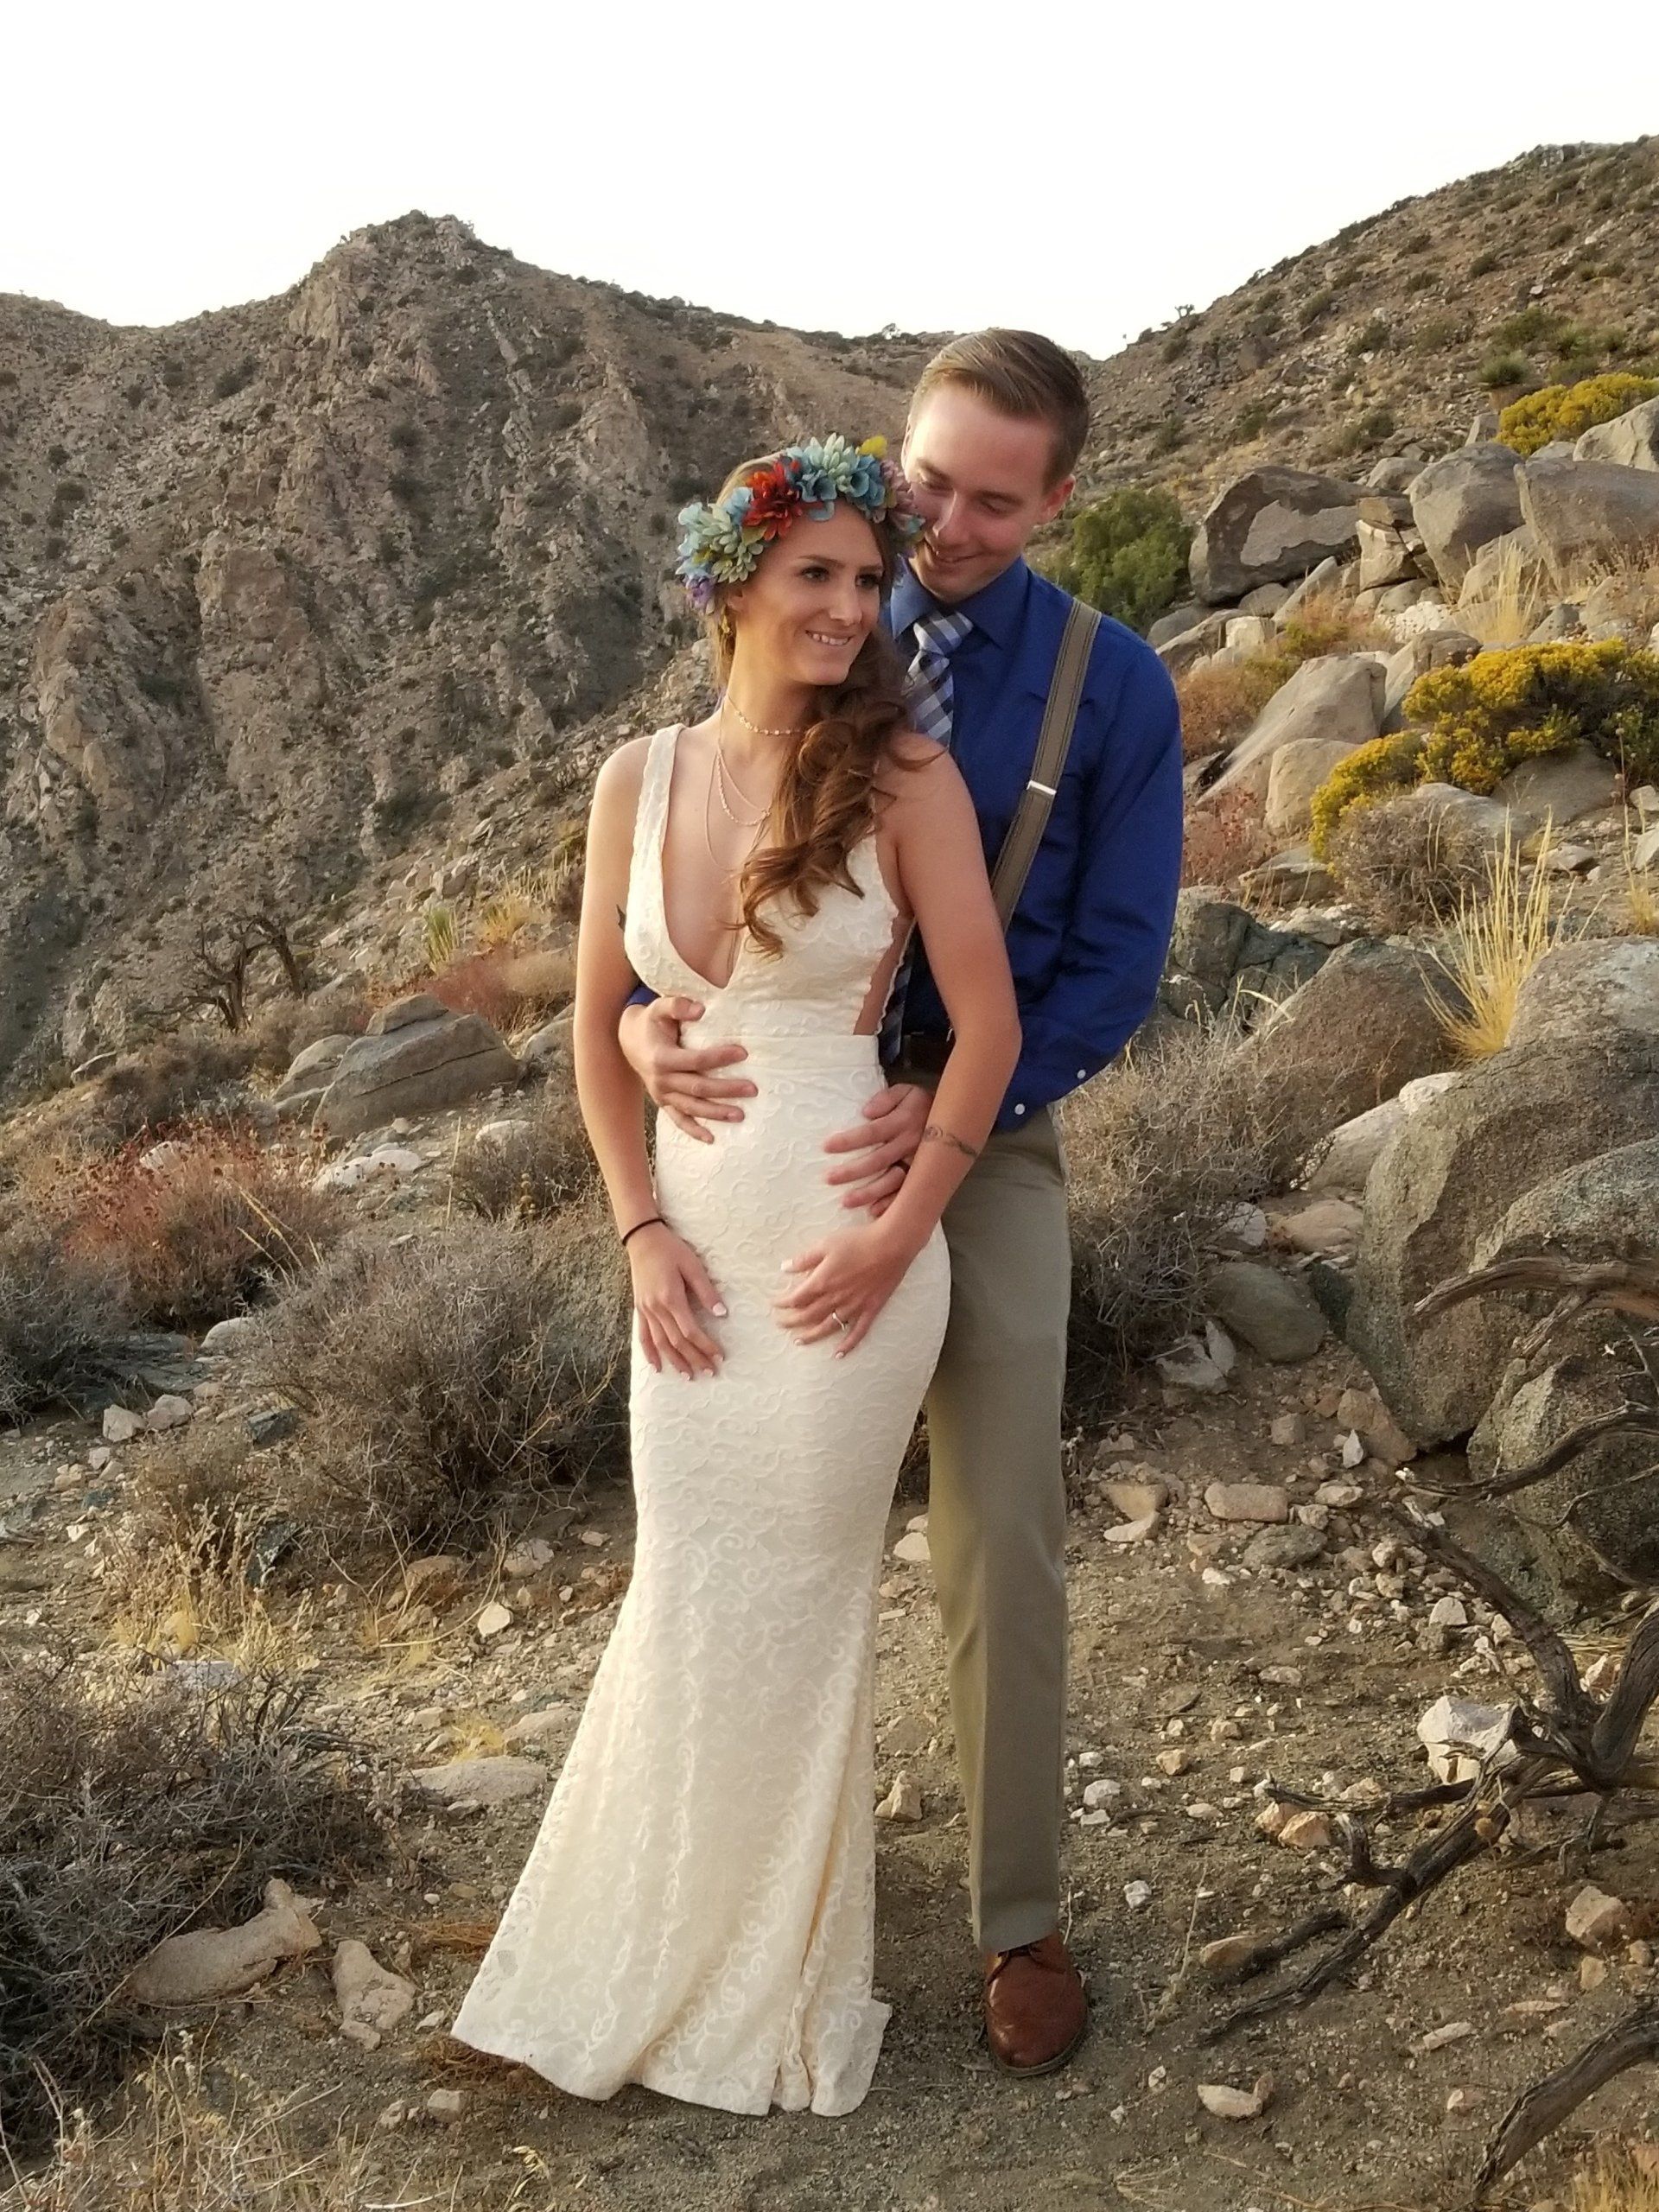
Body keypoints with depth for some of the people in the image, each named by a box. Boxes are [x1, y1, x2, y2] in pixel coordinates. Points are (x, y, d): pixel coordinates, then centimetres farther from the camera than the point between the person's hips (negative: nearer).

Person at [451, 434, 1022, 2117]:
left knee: (794, 1611, 8)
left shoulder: (904, 776, -8)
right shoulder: (638, 779, 3)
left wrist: (895, 1237, -11)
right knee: (684, 1608, 13)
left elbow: (987, 1024, -7)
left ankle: (772, 1990, 31)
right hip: (694, 1242, 4)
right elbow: (599, 1021, 8)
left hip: (844, 1251, -3)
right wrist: (643, 1232, 0)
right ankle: (657, 1957, 36)